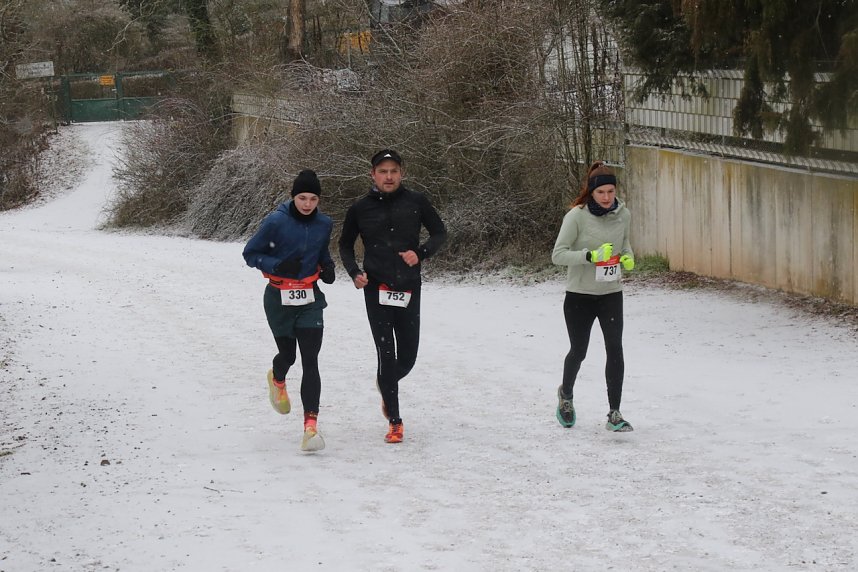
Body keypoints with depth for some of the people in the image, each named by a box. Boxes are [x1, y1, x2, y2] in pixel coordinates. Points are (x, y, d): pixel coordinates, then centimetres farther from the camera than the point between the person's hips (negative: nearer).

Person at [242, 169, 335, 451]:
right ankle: (277, 378, 52)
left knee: (310, 361, -10)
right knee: (288, 355, 12)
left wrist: (328, 267, -1)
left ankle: (310, 426, -14)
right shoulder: (275, 222, -13)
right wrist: (278, 265, -21)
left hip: (309, 298, 2)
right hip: (279, 298, -2)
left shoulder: (324, 224, 1)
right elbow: (250, 253, -6)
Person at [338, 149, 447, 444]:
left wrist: (420, 253, -10)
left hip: (408, 289, 1)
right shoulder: (361, 208, 2)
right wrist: (354, 272, -2)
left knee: (407, 357, 8)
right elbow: (345, 245, 15)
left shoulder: (416, 202, 1)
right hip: (376, 289, -1)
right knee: (387, 355, -7)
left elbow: (440, 232, 8)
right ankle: (395, 421, 3)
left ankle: (386, 384, 43)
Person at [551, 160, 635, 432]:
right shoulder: (577, 216, -16)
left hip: (611, 294, 2)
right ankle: (566, 393, 43)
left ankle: (614, 414, -6)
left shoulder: (623, 214, -2)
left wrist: (628, 257, -4)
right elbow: (558, 254, -17)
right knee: (578, 351, 12)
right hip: (580, 295, -2)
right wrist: (591, 255, -29)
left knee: (615, 349, -12)